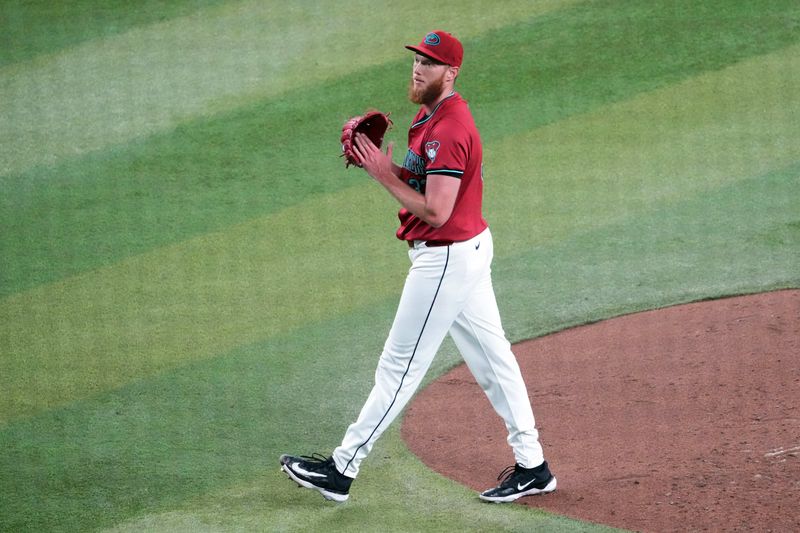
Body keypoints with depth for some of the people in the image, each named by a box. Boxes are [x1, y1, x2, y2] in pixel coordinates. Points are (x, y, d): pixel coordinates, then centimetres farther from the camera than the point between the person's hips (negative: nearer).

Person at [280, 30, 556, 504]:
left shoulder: (447, 131, -23)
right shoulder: (432, 116, 10)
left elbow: (435, 212, -26)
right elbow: (420, 182, 17)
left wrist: (386, 176, -18)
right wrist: (380, 161, 1)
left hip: (445, 259, -11)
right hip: (471, 247, 11)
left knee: (400, 367, -3)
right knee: (492, 358, 13)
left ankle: (342, 469, 3)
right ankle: (532, 466, 18)